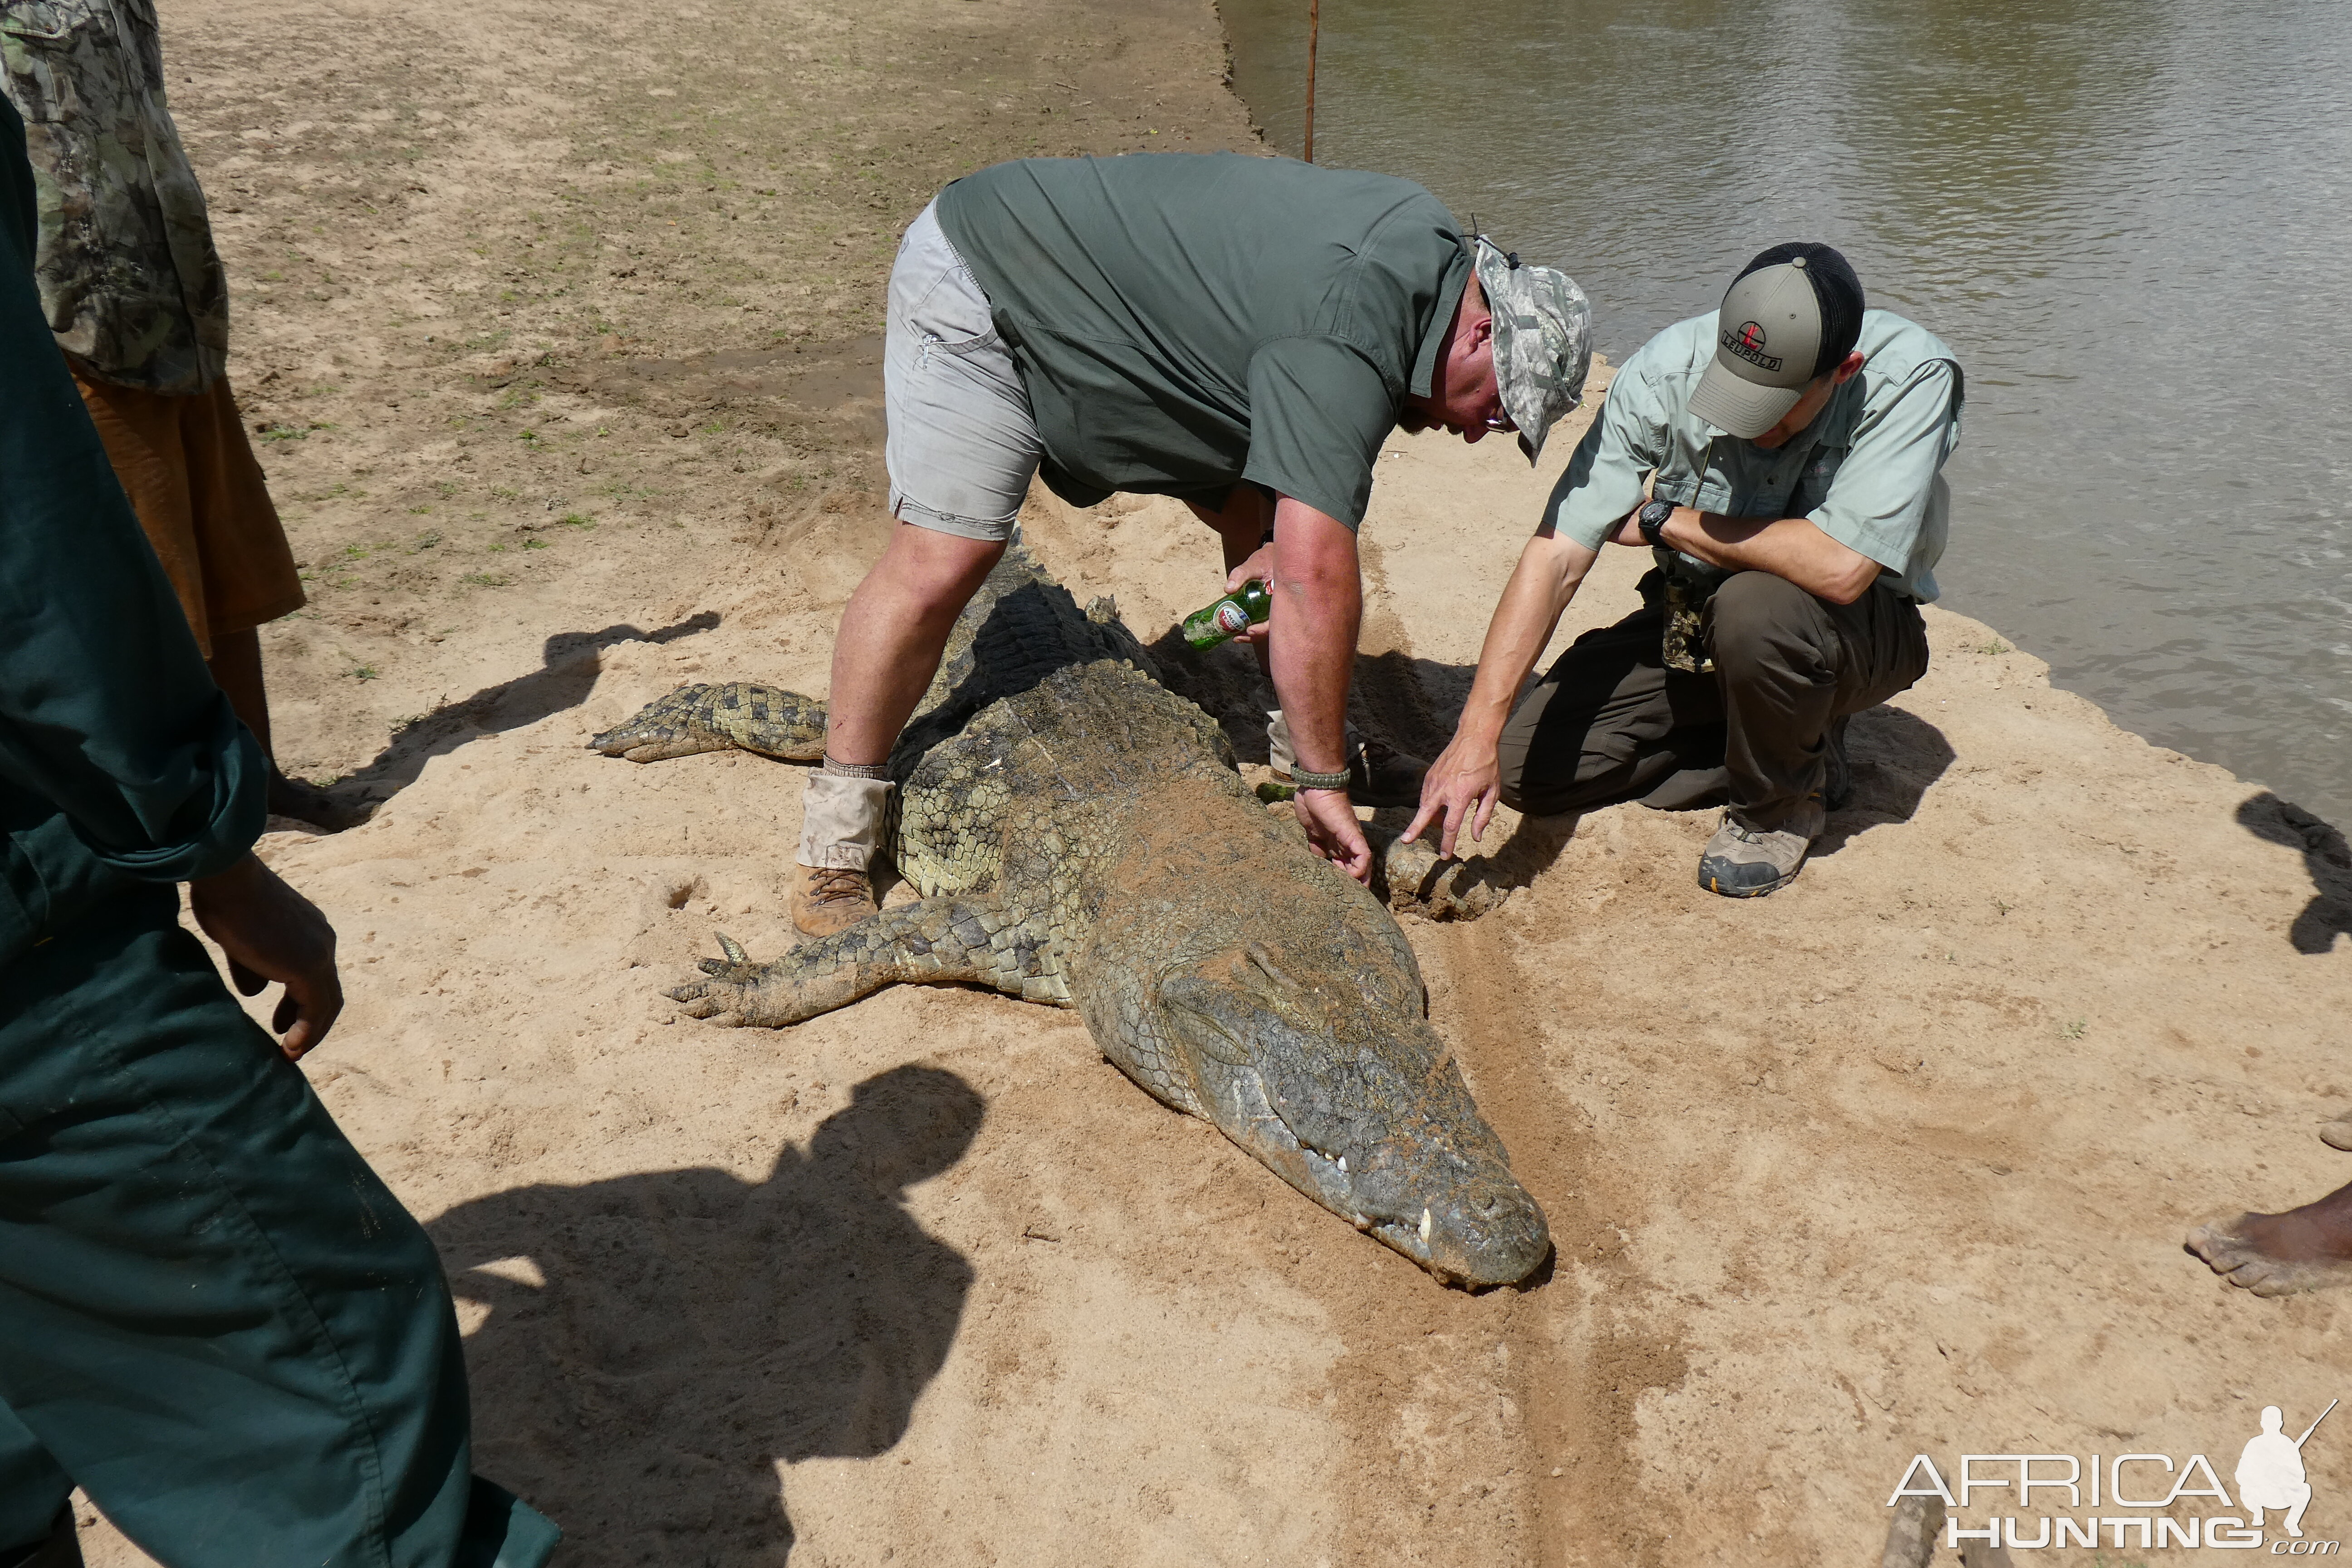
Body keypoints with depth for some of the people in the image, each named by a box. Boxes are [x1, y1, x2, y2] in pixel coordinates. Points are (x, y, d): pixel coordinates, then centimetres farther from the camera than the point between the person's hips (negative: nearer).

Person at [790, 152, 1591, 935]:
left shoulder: (1433, 249, -2)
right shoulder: (1356, 336, -33)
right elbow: (1317, 576, -36)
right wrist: (1322, 784, -28)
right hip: (980, 285, -9)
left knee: (1260, 507, 4)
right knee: (944, 555, -20)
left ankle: (1291, 734, 19)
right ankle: (836, 849, -9)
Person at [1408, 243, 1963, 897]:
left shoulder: (1911, 376, -28)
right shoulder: (1667, 370, -22)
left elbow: (1838, 568, -39)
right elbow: (1557, 555, -27)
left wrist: (1663, 518, -26)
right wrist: (1477, 732, -34)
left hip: (1861, 628, -3)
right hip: (1695, 617, 4)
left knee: (1755, 604, -39)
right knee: (1523, 764, -7)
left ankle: (1781, 800, -6)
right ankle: (1787, 741, 7)